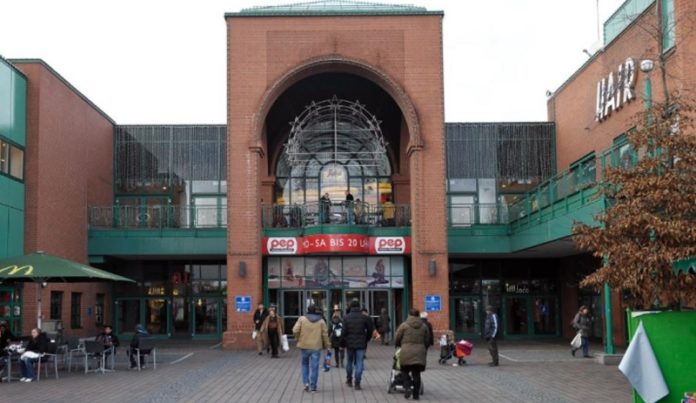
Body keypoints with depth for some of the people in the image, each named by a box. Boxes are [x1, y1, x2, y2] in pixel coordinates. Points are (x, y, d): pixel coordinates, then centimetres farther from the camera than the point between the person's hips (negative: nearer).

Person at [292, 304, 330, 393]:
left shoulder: (302, 319, -1)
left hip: (304, 346, 0)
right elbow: (325, 334, 1)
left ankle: (306, 383, 6)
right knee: (315, 367, 5)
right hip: (316, 346, 0)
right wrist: (327, 346, 11)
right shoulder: (321, 321, 3)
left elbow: (295, 330, -8)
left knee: (305, 364, 19)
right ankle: (313, 387, 6)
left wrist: (298, 339, 9)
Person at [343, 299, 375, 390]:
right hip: (361, 344, -1)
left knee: (349, 362, 18)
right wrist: (366, 339, 13)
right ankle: (357, 383, -2)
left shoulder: (347, 318, -5)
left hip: (349, 344, 1)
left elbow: (344, 331, -8)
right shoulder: (365, 317, -5)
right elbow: (370, 330, -2)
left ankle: (349, 380, 29)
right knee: (359, 363, 2)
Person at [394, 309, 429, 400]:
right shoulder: (424, 326, 10)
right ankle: (416, 394, 10)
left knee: (405, 371, 13)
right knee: (416, 373, 8)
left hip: (406, 353, -3)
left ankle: (407, 387, -7)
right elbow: (427, 342, 13)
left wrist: (399, 345, 25)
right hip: (419, 353, 3)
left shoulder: (404, 325, 0)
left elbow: (396, 340, 4)